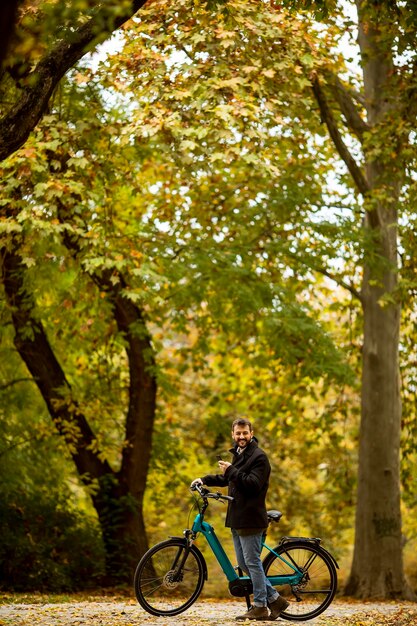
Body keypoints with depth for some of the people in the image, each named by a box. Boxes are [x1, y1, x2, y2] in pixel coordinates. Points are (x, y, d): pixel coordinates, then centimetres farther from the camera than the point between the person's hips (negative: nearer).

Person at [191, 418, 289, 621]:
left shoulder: (259, 457, -11)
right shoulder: (238, 455, 19)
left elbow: (253, 484, -22)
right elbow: (228, 479, 31)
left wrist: (231, 470, -20)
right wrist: (204, 479, 19)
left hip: (250, 518, -10)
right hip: (237, 518, 10)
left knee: (252, 562, -5)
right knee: (244, 564, 11)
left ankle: (260, 607, 4)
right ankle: (275, 599, 17)